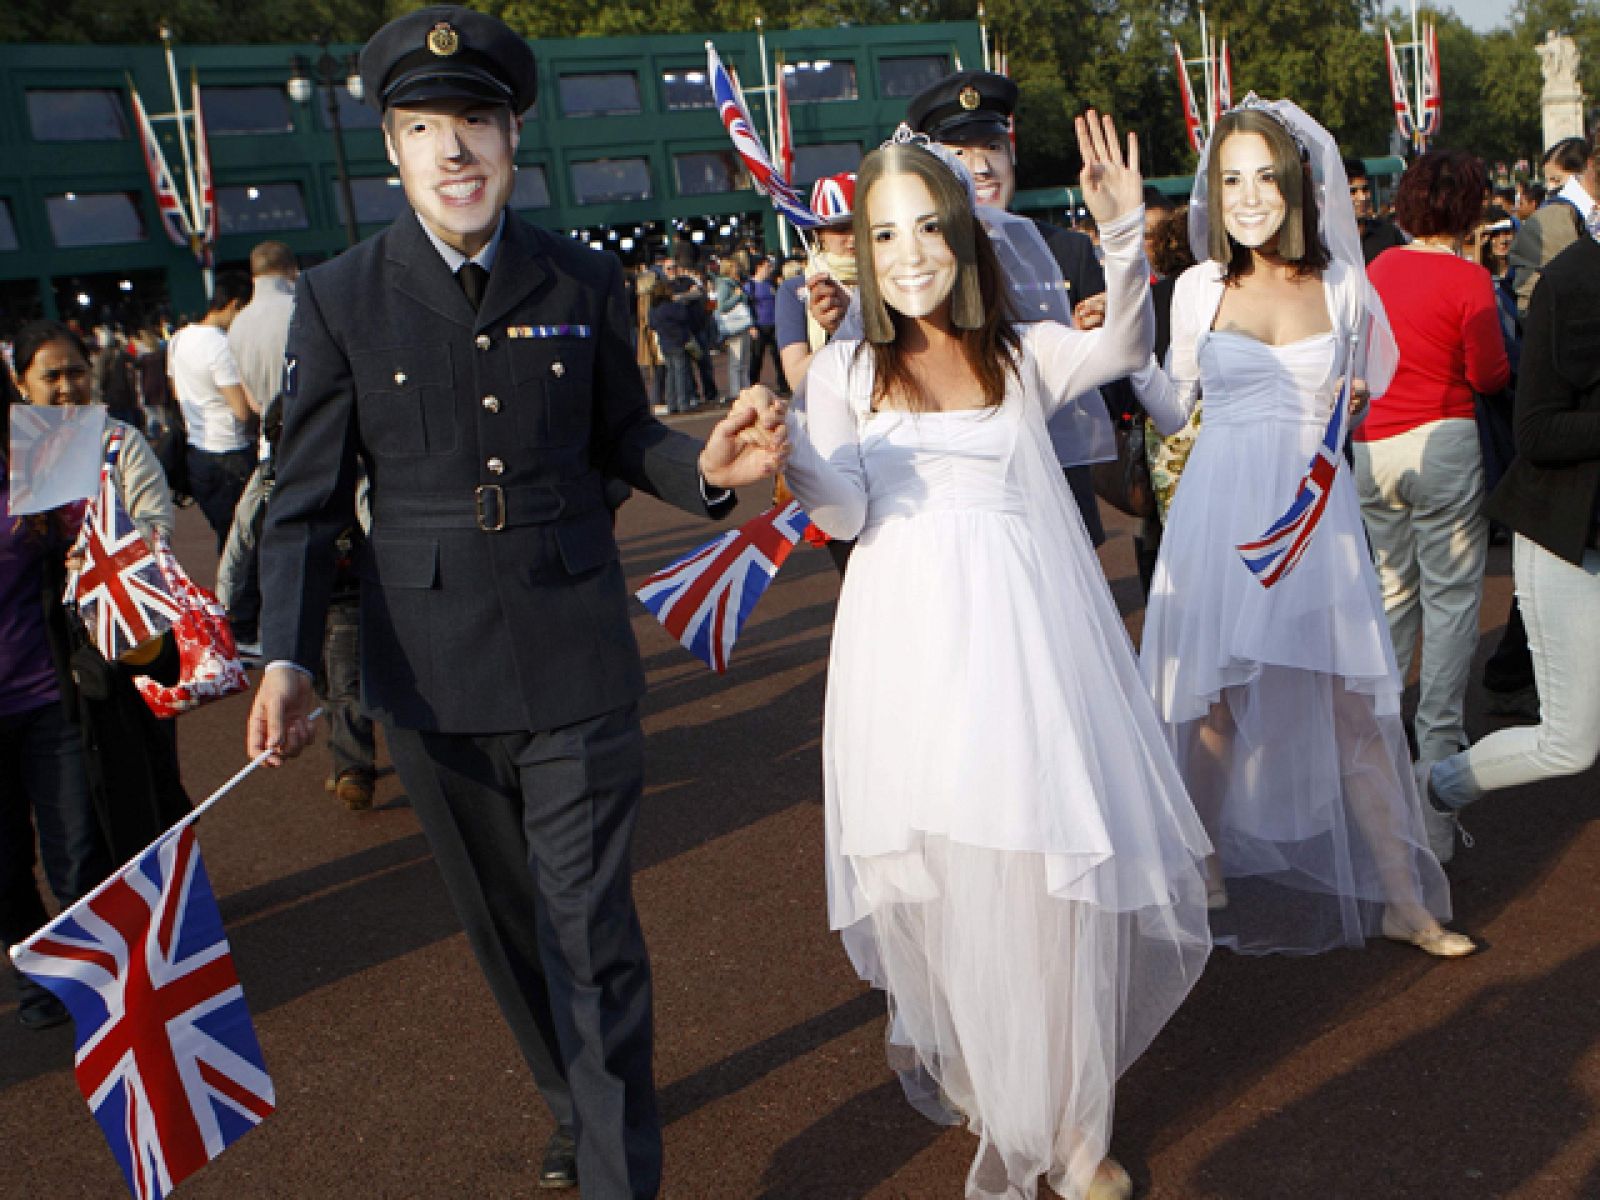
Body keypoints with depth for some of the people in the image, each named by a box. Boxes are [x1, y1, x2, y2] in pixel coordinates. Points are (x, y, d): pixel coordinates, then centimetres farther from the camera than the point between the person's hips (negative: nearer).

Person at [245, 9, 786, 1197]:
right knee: (506, 922, 19)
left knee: (592, 931, 1)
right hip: (430, 678, 1)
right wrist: (288, 657, -14)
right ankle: (576, 1103, 44)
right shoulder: (338, 299, -3)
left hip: (575, 665, -1)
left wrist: (703, 469, -13)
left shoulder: (586, 282, 0)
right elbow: (308, 503, -2)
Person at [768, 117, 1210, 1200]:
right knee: (938, 882, 8)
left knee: (1054, 883, -1)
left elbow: (1124, 348, -11)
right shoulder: (847, 369, 7)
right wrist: (790, 452, -18)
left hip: (1024, 640, 0)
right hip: (912, 650, 0)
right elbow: (846, 514, 0)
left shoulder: (1024, 355, 8)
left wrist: (1126, 234, -26)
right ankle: (960, 1073, 33)